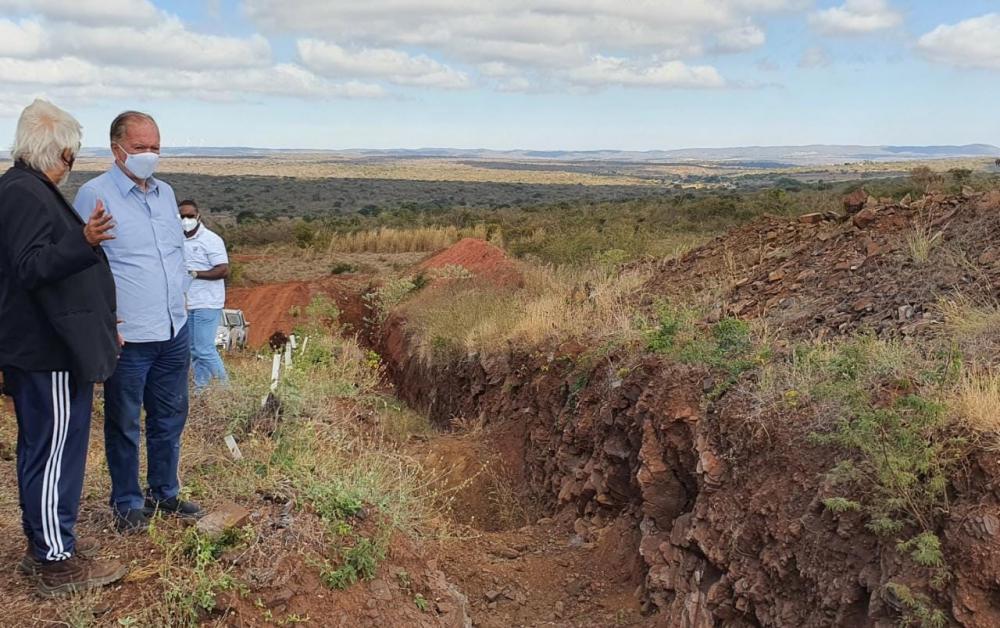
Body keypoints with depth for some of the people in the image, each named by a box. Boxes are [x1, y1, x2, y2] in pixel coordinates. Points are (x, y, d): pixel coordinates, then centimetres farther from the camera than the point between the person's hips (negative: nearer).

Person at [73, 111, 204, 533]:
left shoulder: (165, 193, 11)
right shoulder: (95, 194, -9)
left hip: (174, 332, 6)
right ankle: (127, 503, 22)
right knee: (124, 425, 7)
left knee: (170, 419, 16)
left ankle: (164, 492, 31)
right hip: (127, 338, -6)